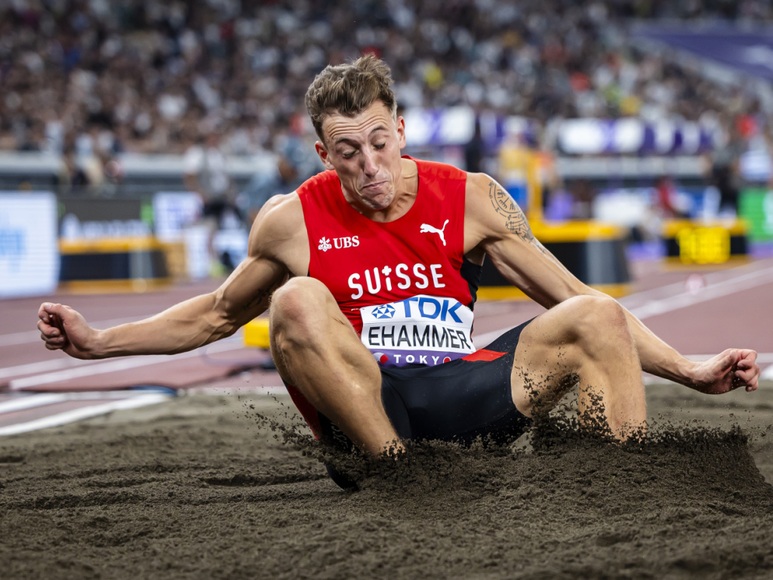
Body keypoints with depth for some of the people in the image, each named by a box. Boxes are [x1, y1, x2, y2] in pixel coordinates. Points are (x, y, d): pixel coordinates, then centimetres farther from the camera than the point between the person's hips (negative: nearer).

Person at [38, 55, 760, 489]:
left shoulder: (470, 198, 3)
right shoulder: (292, 221, 2)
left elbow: (577, 301, 6)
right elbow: (216, 313, 19)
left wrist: (689, 370, -2)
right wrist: (97, 342, 9)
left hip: (460, 396, 1)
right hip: (359, 421, -1)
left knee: (595, 320, -19)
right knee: (297, 300, -29)